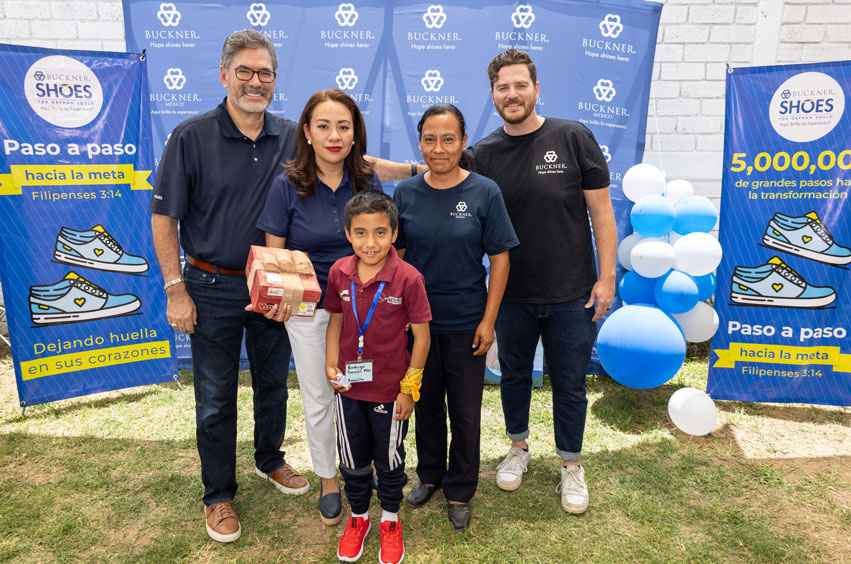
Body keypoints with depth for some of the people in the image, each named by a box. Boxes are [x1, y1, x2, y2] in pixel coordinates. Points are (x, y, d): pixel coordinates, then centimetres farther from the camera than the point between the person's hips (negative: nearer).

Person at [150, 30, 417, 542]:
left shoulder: (292, 137, -2)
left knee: (273, 383, 19)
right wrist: (176, 291, -9)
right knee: (216, 397, 10)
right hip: (213, 288, -3)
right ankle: (219, 495, 30)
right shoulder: (192, 137, -10)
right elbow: (164, 218, -7)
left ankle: (270, 460, 45)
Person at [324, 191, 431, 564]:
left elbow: (422, 336, -13)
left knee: (390, 460, 17)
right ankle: (358, 516, 45)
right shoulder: (339, 272, -8)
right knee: (352, 458, 20)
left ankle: (390, 519, 43)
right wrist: (331, 365, -5)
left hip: (390, 390, -3)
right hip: (348, 386, 3)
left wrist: (409, 388, -10)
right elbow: (335, 320, 6)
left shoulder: (408, 278, -20)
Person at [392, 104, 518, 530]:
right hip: (418, 319, 2)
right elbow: (395, 255, 4)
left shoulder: (484, 192, -8)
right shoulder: (405, 193, -2)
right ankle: (429, 474, 41)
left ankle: (460, 490, 33)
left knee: (465, 409, 12)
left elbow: (499, 259, -6)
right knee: (426, 402, 18)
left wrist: (488, 320, -9)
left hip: (466, 322, -2)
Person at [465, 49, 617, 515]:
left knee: (569, 384, 11)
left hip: (571, 294, -1)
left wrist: (607, 275, -6)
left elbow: (601, 211, -3)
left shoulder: (573, 138, -6)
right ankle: (518, 447, 43)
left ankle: (571, 464, 34)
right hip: (512, 295, 2)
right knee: (514, 375, 18)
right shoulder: (483, 155, -1)